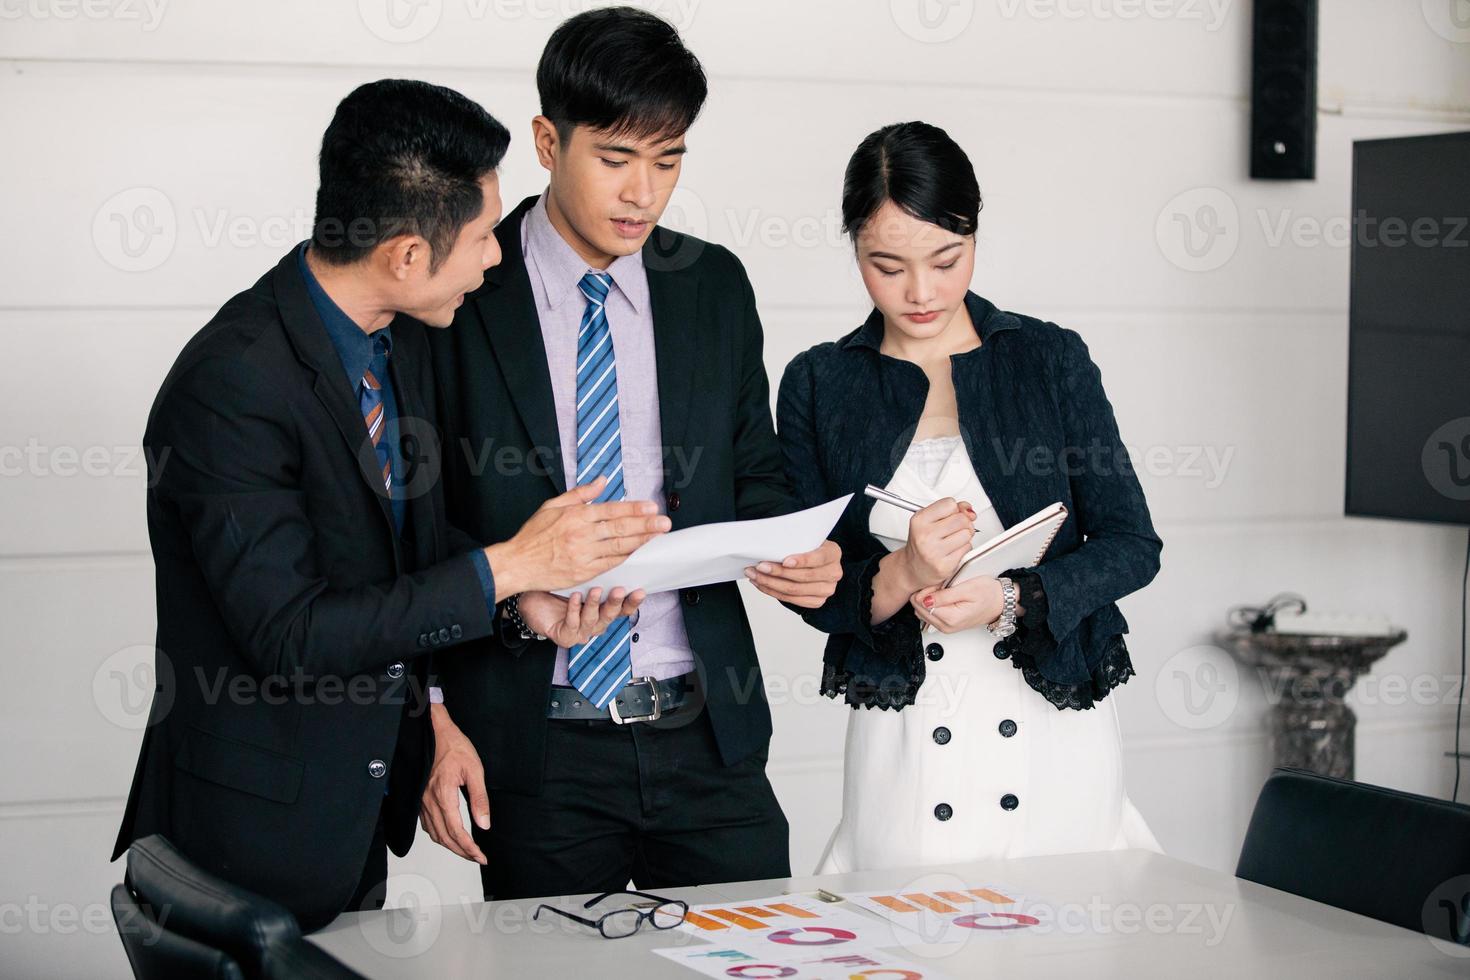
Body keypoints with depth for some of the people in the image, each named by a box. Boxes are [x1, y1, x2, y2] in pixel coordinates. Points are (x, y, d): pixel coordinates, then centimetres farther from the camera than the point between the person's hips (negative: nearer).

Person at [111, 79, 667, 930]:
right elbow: (289, 632, -26)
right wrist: (506, 567, -24)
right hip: (260, 825, -8)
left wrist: (533, 598, -5)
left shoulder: (399, 339, 2)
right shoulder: (231, 383, -24)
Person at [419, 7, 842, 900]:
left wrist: (796, 555, -7)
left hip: (705, 734, 3)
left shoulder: (716, 287, 8)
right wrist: (431, 725, -12)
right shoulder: (459, 294, -4)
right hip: (532, 752, -3)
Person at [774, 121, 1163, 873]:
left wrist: (1012, 596, -15)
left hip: (1055, 732, 0)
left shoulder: (1050, 359, 4)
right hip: (904, 746, 0)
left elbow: (1133, 544, 2)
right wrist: (899, 578, -18)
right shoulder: (818, 384, 4)